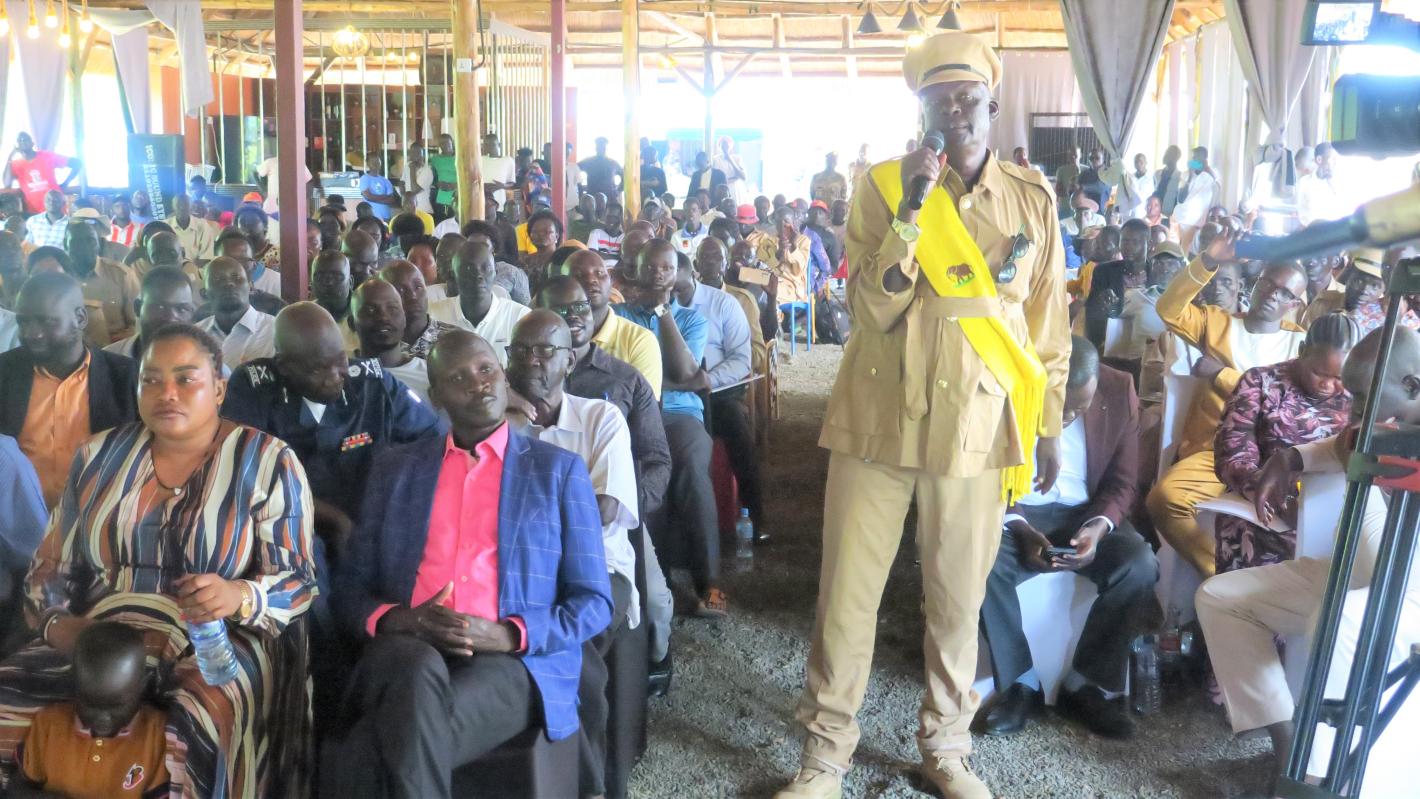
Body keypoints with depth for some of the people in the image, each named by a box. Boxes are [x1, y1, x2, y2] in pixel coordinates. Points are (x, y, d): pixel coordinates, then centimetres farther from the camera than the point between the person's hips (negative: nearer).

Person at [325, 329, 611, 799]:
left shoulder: (559, 470, 10)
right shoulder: (396, 468, 17)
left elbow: (593, 603, 7)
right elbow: (351, 585, 15)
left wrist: (506, 635, -12)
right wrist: (395, 620, -9)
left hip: (514, 663, -2)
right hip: (405, 655, 2)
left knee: (418, 722, -36)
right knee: (420, 672, -37)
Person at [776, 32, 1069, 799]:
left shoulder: (1033, 198, 3)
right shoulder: (885, 184, -3)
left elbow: (1048, 322, 10)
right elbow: (872, 310, -12)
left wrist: (1049, 426, 11)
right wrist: (911, 210, -22)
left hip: (977, 423, 1)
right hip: (880, 415, -1)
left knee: (957, 598, 11)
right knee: (847, 591, 4)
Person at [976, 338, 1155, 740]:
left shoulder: (1119, 391, -9)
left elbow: (1121, 483, -1)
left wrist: (1098, 527, -21)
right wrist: (1018, 529, -25)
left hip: (1086, 513, 2)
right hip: (1016, 512, -2)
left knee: (1140, 565, -26)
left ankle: (1086, 684, -10)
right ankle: (1021, 681, -12)